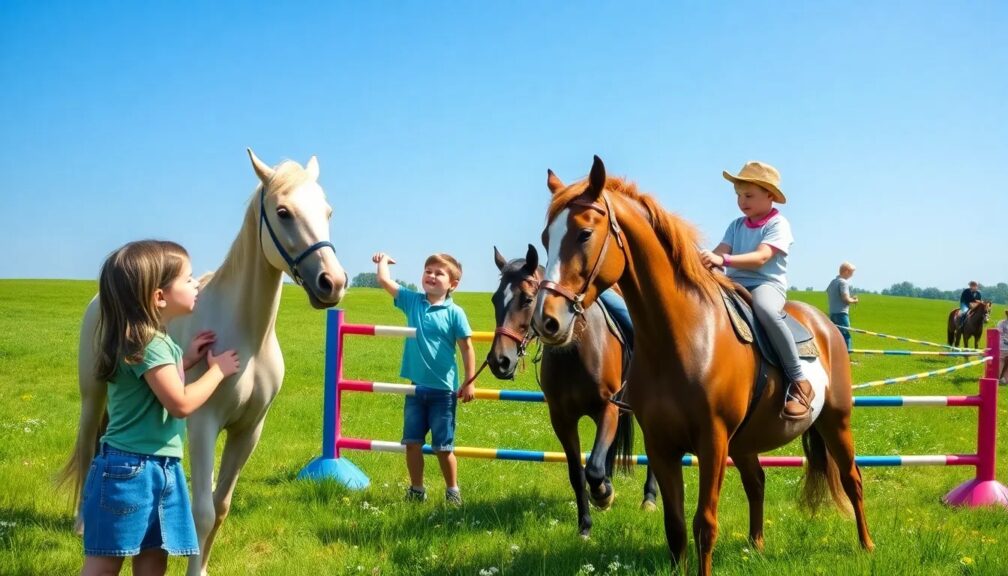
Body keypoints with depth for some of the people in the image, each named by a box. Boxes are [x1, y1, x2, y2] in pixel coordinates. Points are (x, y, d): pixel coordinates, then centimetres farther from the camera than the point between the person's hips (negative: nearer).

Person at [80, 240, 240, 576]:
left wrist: (187, 360, 12)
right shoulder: (147, 344, -19)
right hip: (130, 469, -10)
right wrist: (217, 370, -8)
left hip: (161, 468, 10)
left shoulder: (155, 339, 12)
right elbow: (181, 403, -21)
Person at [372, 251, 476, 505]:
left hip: (443, 389, -4)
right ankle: (416, 490, 23)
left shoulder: (454, 312, -9)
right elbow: (384, 280, 0)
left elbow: (466, 348, -7)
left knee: (443, 446, 5)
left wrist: (469, 382, -7)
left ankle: (453, 491, 22)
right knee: (412, 442, 8)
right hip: (416, 387, 4)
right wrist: (383, 260, 10)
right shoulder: (411, 301, 2)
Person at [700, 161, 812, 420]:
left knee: (764, 308, -40)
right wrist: (704, 261, -22)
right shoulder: (736, 225, 16)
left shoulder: (778, 225, -3)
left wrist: (723, 260, -35)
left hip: (768, 284, -6)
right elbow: (720, 253, 2)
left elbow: (760, 258, -20)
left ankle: (799, 382, -32)